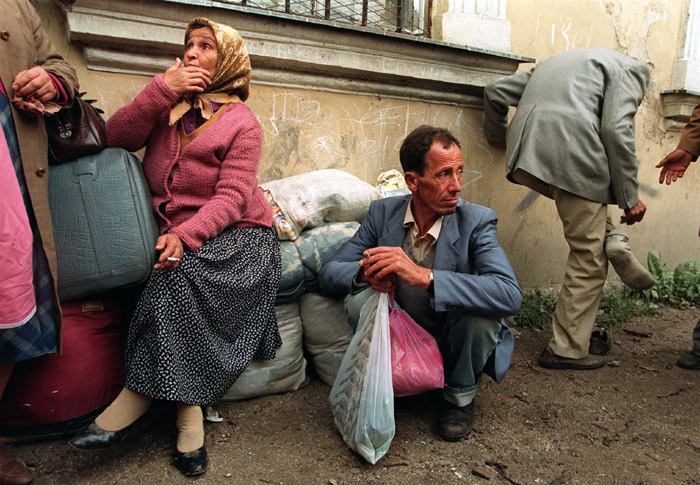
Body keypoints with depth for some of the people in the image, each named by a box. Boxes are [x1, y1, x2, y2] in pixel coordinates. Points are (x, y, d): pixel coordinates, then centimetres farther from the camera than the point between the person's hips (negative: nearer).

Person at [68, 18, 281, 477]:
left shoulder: (242, 122, 0)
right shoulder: (169, 106, 15)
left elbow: (231, 199, -11)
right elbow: (116, 138, -1)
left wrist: (185, 235, -27)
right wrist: (163, 90, -9)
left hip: (237, 236, -4)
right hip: (178, 235, 4)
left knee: (179, 276, -30)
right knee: (177, 280, -25)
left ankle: (139, 396, -15)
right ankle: (189, 411, -15)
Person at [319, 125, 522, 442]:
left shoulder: (476, 221, -19)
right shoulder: (383, 212, -9)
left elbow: (510, 295, -36)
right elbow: (329, 272, -8)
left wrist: (423, 276, -45)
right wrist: (365, 272, -33)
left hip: (457, 345, -1)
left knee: (476, 309, -32)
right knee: (360, 298, -24)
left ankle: (460, 397, -1)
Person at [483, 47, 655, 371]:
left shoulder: (554, 62, 35)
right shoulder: (629, 68, 15)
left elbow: (495, 91, 30)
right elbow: (616, 129, -2)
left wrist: (498, 135, 45)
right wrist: (629, 198, 0)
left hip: (526, 159, 7)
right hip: (574, 158, -6)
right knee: (587, 259, 5)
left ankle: (612, 242, 6)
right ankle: (567, 349, 12)